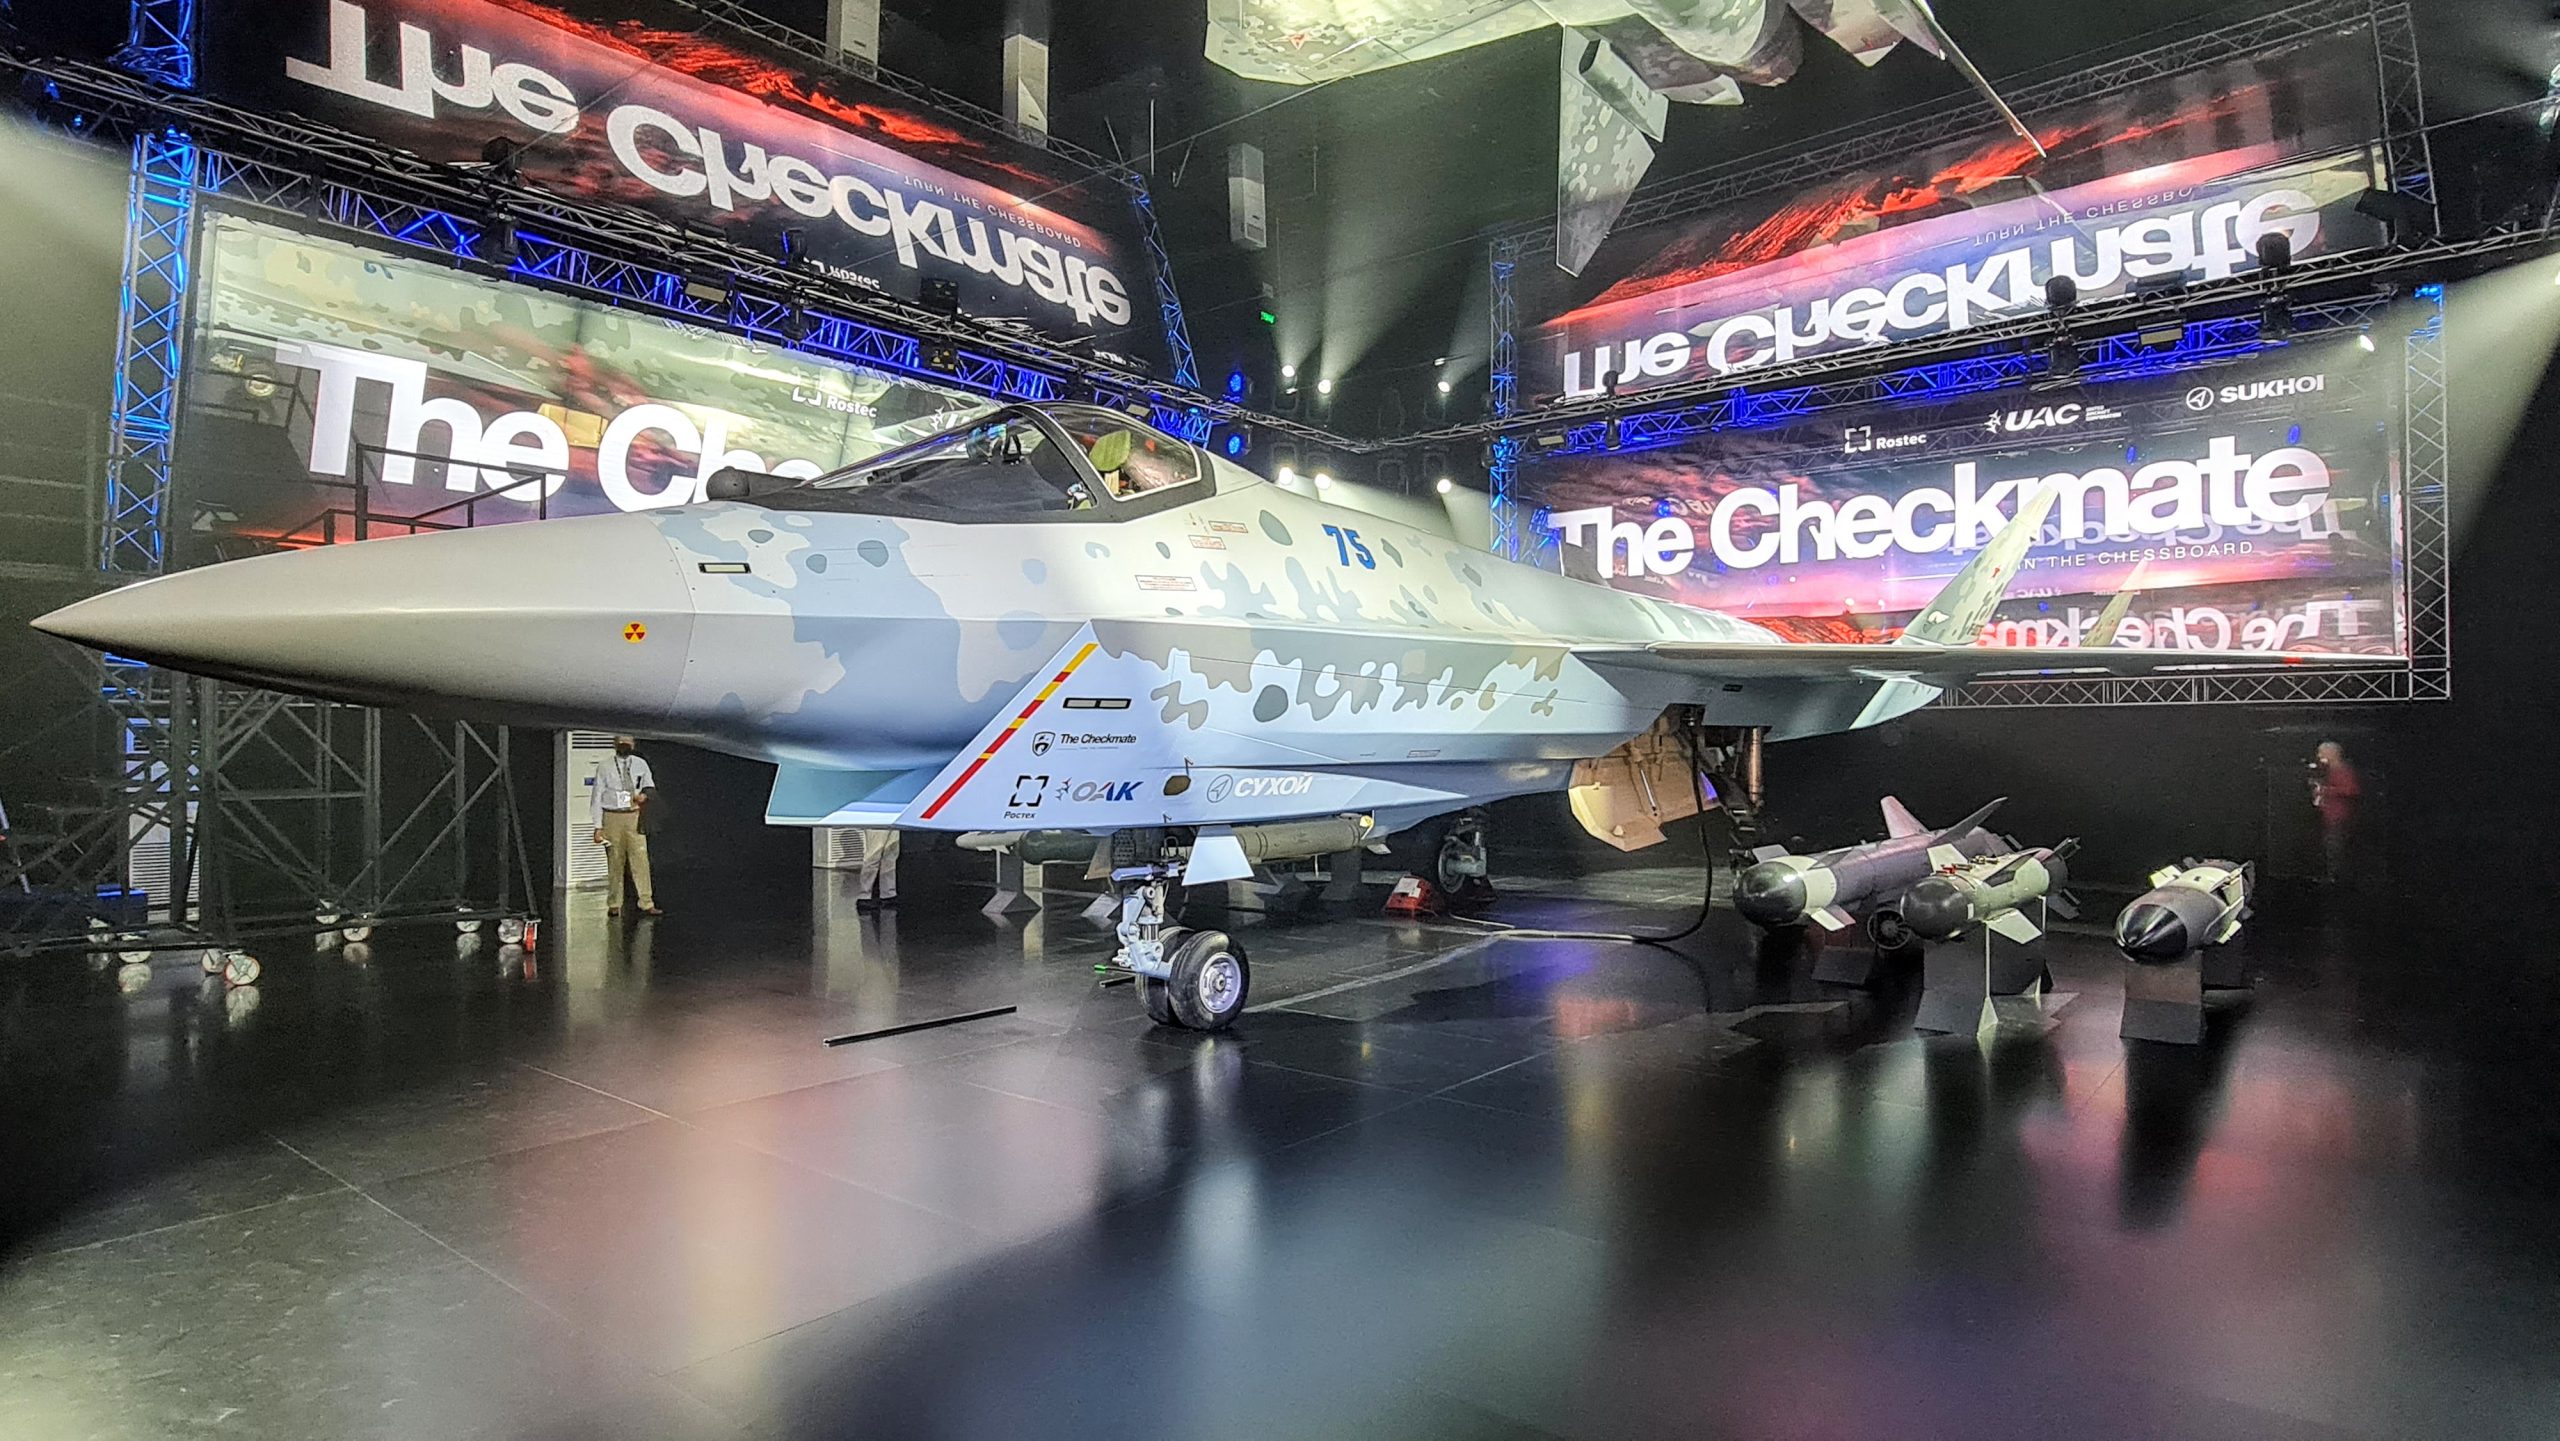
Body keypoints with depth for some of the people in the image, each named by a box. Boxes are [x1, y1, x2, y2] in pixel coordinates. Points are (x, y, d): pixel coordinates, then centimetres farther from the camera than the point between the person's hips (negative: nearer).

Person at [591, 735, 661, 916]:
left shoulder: (640, 764, 8)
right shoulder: (604, 768, 1)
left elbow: (649, 785, 22)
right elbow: (597, 798, 2)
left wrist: (645, 794, -3)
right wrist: (598, 826, -5)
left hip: (634, 816, 1)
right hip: (612, 817, -1)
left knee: (640, 859, -6)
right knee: (615, 862, 3)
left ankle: (646, 904, -5)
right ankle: (613, 905, 15)